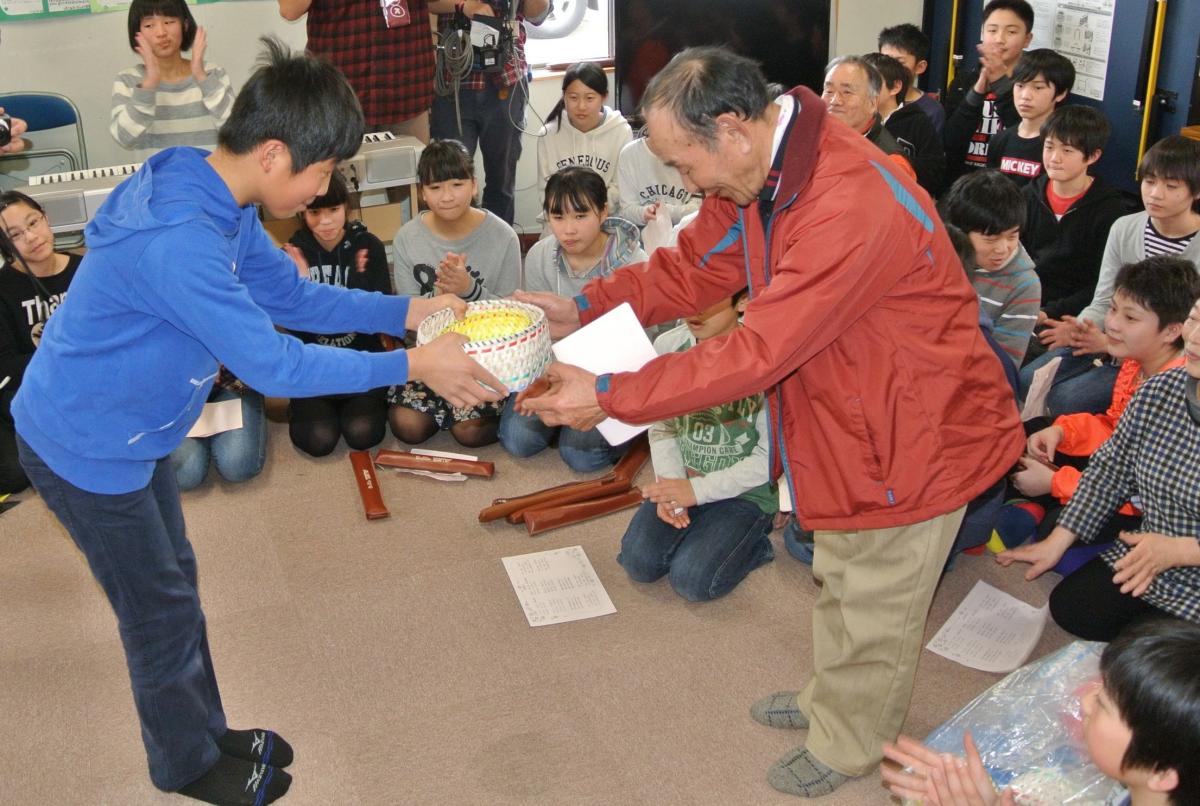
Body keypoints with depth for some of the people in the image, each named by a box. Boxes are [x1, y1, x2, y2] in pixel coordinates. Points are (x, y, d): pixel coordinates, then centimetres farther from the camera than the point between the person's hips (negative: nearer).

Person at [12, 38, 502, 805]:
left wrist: (410, 310, -4)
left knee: (175, 587, 21)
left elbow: (295, 295, 5)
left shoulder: (219, 200, -4)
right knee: (163, 614, 9)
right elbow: (276, 366, -32)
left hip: (129, 435, 9)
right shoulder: (177, 242, -36)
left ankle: (206, 731, 41)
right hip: (85, 449, -9)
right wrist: (412, 366, -27)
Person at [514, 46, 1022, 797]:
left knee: (873, 609, 13)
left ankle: (848, 746, 37)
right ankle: (832, 700, 51)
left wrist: (608, 396, -31)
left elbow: (757, 354, -36)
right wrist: (582, 307, -11)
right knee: (842, 579, 28)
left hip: (918, 432, -9)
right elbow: (693, 269, 2)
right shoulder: (758, 170, -7)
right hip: (851, 416, 9)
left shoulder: (852, 210, -37)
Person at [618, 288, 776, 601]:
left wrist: (697, 489, -18)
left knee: (692, 581, -18)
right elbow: (662, 427, 3)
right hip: (681, 480, 4)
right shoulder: (668, 345, -7)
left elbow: (769, 458, -16)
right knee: (639, 563, -13)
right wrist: (671, 484, -13)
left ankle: (752, 540, 10)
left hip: (747, 491, -4)